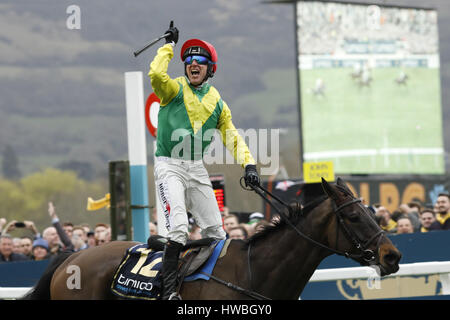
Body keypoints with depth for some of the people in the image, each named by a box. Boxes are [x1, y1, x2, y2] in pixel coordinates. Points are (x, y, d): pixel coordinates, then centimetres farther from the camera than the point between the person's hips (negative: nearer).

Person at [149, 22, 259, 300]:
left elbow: (232, 136, 12)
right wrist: (170, 45, -9)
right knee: (179, 226, -22)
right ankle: (169, 288, -22)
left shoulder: (216, 102, 13)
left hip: (197, 168, 5)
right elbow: (156, 74, -22)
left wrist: (248, 163, -4)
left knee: (215, 230, 5)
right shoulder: (174, 89, 0)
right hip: (170, 165, -5)